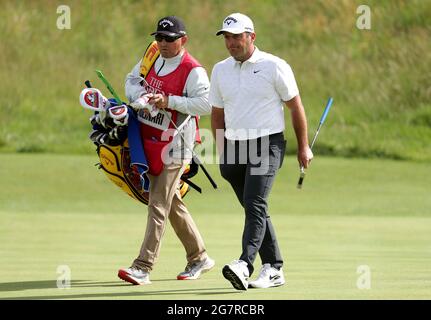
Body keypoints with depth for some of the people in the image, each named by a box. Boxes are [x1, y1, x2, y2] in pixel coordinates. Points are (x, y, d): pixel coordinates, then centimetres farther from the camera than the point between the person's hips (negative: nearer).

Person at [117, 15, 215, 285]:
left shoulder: (193, 70, -14)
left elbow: (206, 104, -22)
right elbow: (132, 80, 20)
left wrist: (169, 101, -28)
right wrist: (140, 95, -3)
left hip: (175, 144, -8)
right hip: (148, 140, 8)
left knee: (159, 204, -13)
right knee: (172, 204, 16)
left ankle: (143, 267, -17)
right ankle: (198, 258, 29)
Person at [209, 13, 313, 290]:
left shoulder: (274, 67, -4)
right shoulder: (220, 70, 10)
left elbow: (296, 106, 2)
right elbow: (217, 113, 18)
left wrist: (303, 147, 3)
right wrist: (222, 153, 13)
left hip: (267, 145, -6)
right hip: (234, 147, 6)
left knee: (255, 204, -20)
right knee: (254, 208, 7)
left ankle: (245, 265, -34)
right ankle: (274, 269, 13)